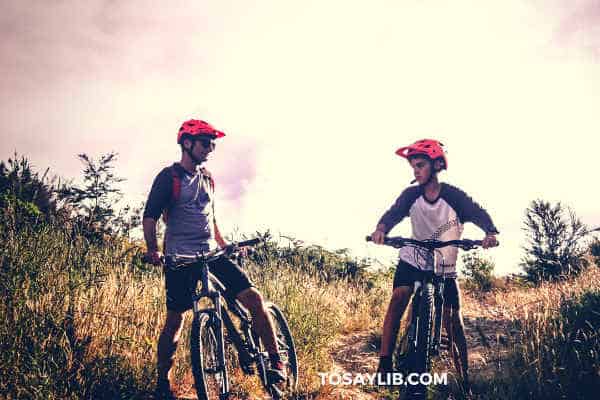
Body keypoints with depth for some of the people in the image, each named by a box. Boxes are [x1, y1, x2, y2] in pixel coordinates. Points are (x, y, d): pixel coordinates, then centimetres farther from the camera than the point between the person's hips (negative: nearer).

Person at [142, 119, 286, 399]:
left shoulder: (207, 178, 16)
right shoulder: (169, 177, -4)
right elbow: (150, 217, -9)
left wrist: (224, 246, 20)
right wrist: (153, 250, -22)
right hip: (180, 259, -5)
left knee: (253, 298, -10)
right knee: (175, 320, 0)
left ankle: (275, 362, -1)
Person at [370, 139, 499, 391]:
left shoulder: (454, 196, -16)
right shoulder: (411, 195, -10)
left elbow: (479, 214, -24)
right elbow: (394, 213, -25)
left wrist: (490, 233, -46)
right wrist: (381, 228, -48)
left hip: (444, 268, -1)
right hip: (413, 260, 1)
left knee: (453, 321, -2)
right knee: (399, 297, -24)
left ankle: (465, 379, 11)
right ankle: (385, 361, -22)